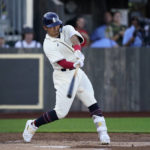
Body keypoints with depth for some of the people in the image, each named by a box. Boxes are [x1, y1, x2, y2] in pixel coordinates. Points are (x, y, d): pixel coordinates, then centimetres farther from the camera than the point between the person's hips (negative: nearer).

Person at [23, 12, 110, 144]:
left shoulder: (67, 29, 4)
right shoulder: (48, 45, -10)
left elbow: (75, 39, -19)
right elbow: (62, 62, -22)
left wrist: (77, 51, -41)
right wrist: (75, 64, -42)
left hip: (77, 72, 5)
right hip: (63, 77, -5)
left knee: (92, 103, -6)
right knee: (61, 112, -6)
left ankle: (103, 133, -7)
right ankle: (32, 125, 12)